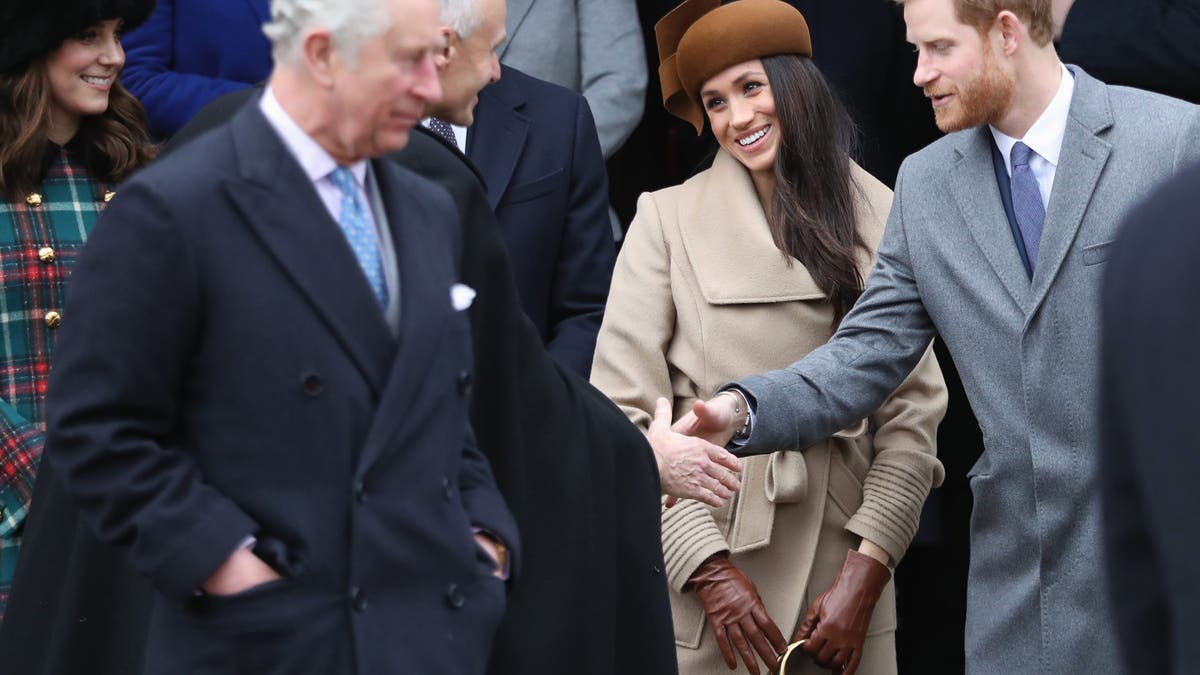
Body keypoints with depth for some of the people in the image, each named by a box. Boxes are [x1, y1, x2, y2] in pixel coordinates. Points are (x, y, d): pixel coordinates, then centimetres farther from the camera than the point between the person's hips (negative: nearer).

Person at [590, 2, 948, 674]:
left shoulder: (880, 216, 2)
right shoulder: (668, 219, -3)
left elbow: (915, 405, 0)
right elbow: (624, 412, -6)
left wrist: (868, 566, -9)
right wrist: (705, 565, -12)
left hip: (843, 567, 2)